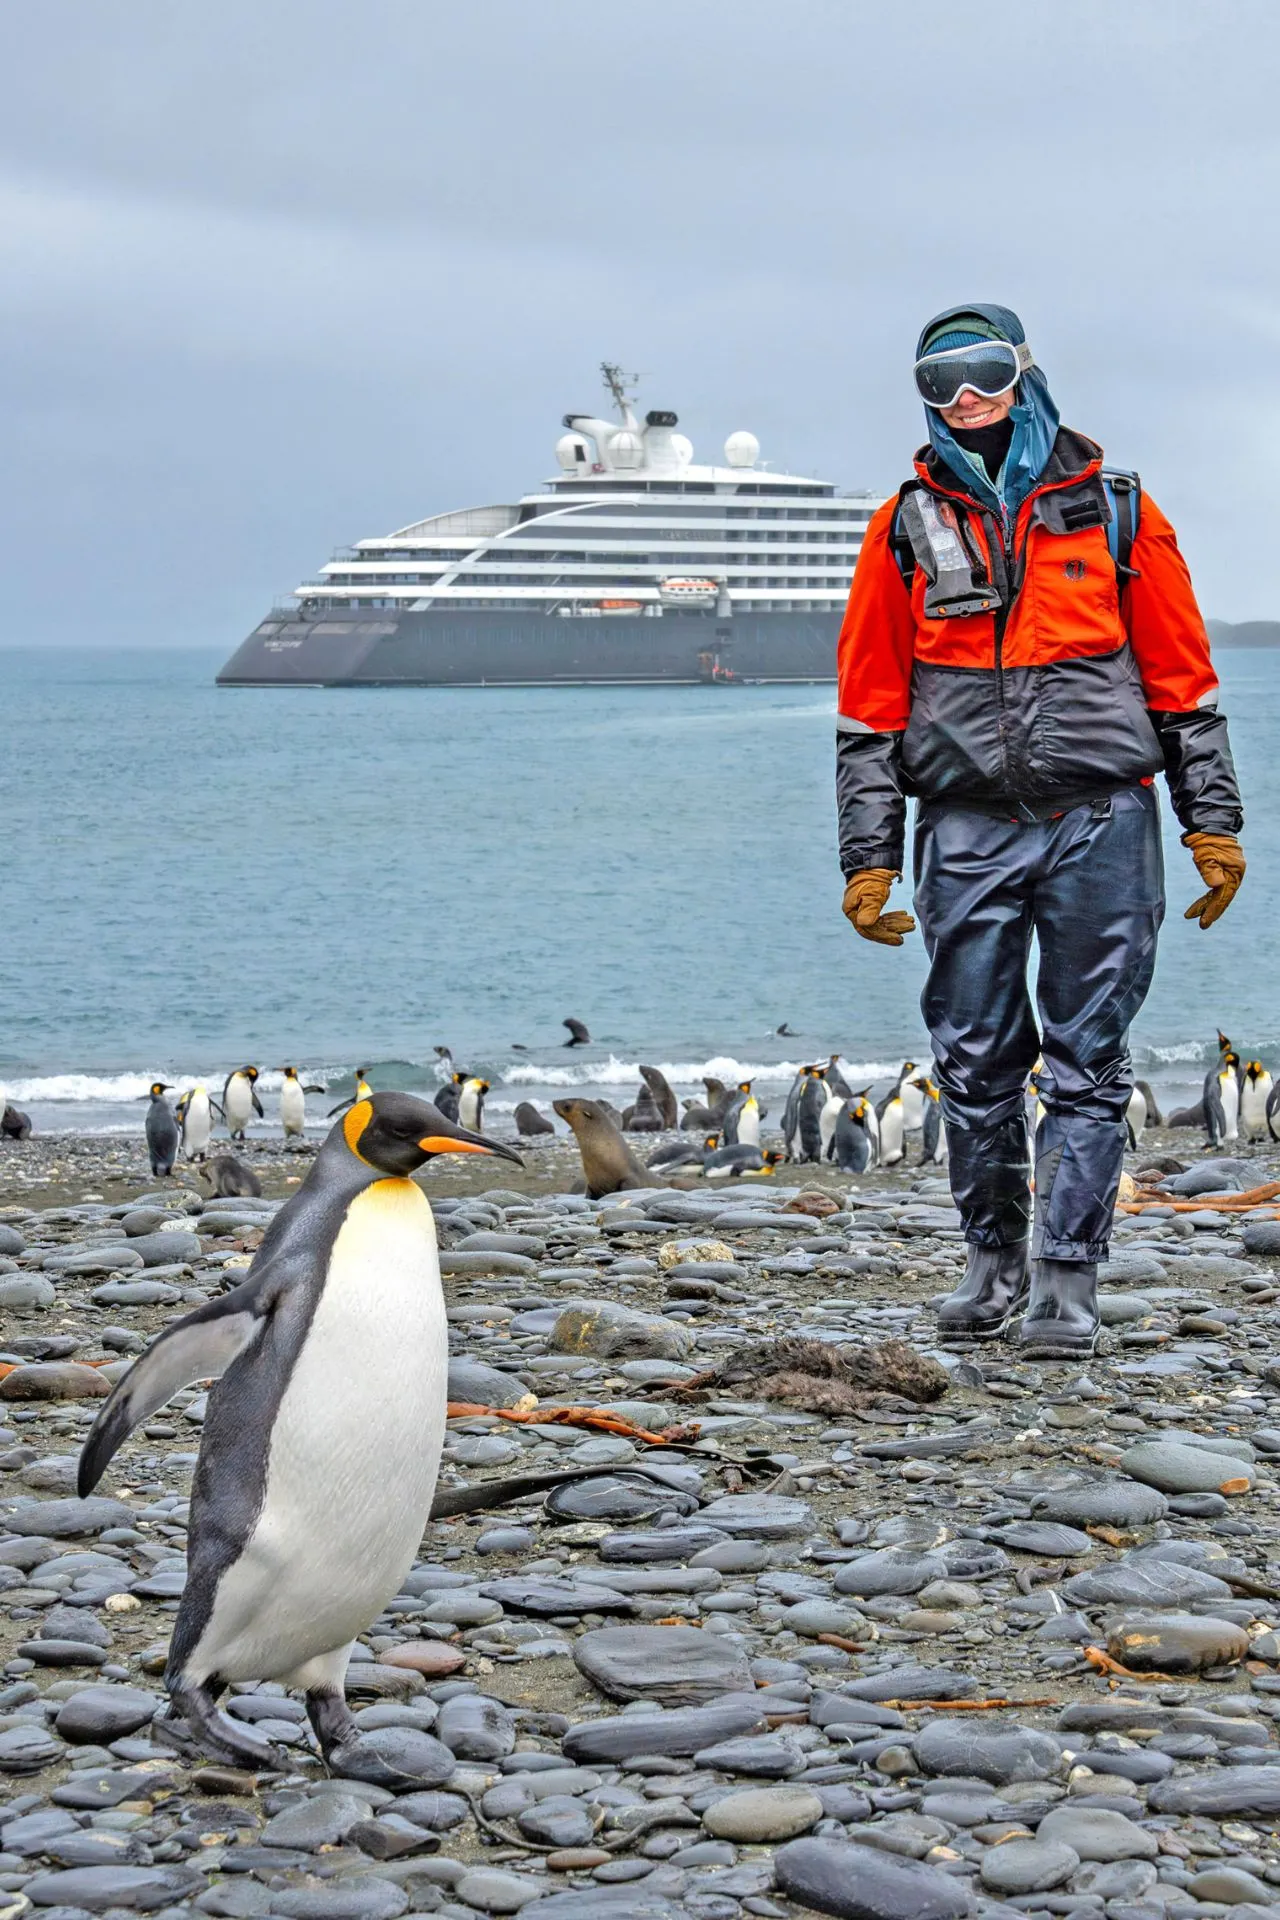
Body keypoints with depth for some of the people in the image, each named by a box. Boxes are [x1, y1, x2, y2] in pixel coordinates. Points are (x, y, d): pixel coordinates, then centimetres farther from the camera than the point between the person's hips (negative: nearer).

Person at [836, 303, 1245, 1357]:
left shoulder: (1115, 509, 7)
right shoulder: (909, 526, 9)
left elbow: (1183, 679, 9)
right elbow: (869, 707, 9)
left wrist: (1214, 821, 5)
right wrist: (869, 856, 4)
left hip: (1100, 824, -1)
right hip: (968, 828, 1)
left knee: (1087, 1064, -1)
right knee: (976, 1064, 4)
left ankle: (1067, 1279, 4)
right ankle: (995, 1256, 21)